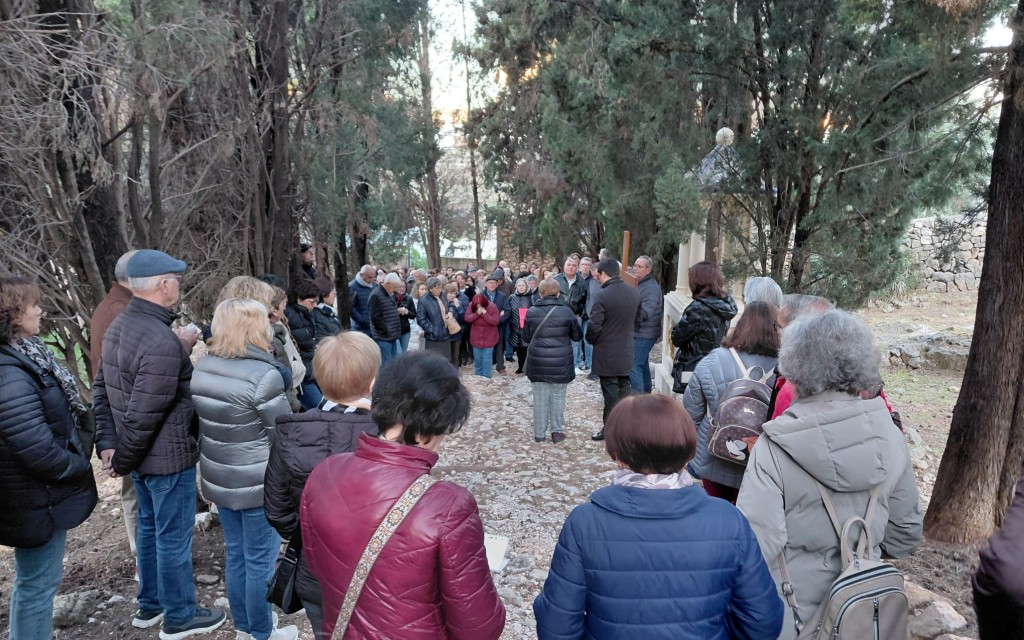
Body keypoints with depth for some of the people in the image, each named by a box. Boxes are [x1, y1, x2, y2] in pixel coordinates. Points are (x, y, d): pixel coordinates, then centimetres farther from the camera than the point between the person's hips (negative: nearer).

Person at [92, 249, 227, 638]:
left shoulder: (118, 326, 3)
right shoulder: (162, 343, -28)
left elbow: (102, 390, 9)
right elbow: (143, 416, -26)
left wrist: (109, 442, 6)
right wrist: (123, 461, -12)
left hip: (143, 455, 9)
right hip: (168, 457, -9)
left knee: (150, 527, 23)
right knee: (173, 537, 7)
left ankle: (150, 605, 40)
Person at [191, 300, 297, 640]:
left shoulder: (202, 368, 0)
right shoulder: (264, 375, -23)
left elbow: (203, 422, 11)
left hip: (219, 479, 7)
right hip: (258, 483, -7)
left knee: (235, 554, 20)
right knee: (260, 560, 9)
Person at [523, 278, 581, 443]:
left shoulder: (531, 312, -2)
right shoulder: (566, 311, -6)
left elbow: (526, 338, 8)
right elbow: (577, 336, 4)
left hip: (537, 361, 1)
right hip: (560, 362, -1)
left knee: (540, 397, 9)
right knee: (558, 397, 10)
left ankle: (539, 433, 16)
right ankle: (557, 431, 15)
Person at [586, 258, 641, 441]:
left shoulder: (603, 295, -23)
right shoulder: (635, 292, 0)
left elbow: (594, 326, -22)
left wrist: (591, 340, -2)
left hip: (607, 353, -6)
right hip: (626, 350, 6)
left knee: (610, 393, 3)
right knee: (623, 389, 18)